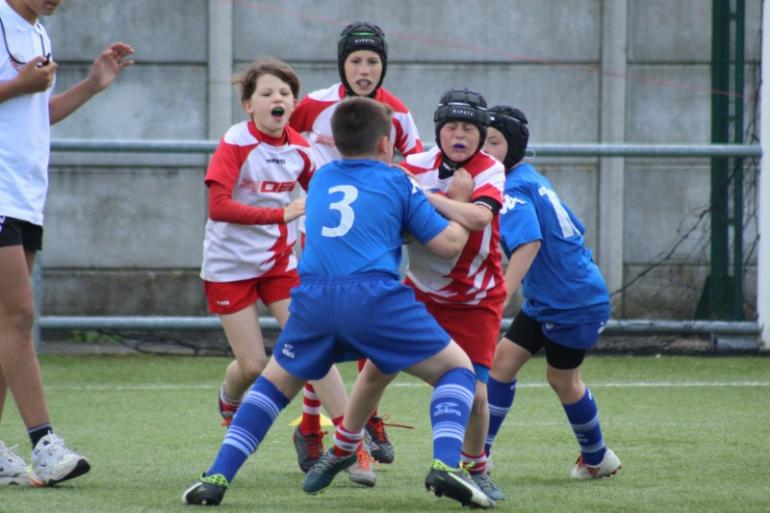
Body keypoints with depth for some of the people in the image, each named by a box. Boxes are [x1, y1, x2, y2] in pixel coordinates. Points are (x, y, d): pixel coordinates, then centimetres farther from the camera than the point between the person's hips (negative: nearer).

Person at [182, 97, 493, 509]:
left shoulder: (321, 179, 25)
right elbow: (448, 243, 11)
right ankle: (446, 464, -14)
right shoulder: (397, 182, 14)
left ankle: (216, 478, 10)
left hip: (313, 296, 3)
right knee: (456, 368, 11)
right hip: (375, 296, -3)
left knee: (276, 381, 26)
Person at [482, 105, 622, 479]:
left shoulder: (514, 189, -20)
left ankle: (597, 459, 25)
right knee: (502, 360, 3)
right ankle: (476, 455, 1)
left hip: (574, 303, -9)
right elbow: (573, 230, 17)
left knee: (562, 379, 7)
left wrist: (499, 300, -42)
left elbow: (529, 243, -36)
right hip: (544, 301, 9)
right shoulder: (533, 180, 9)